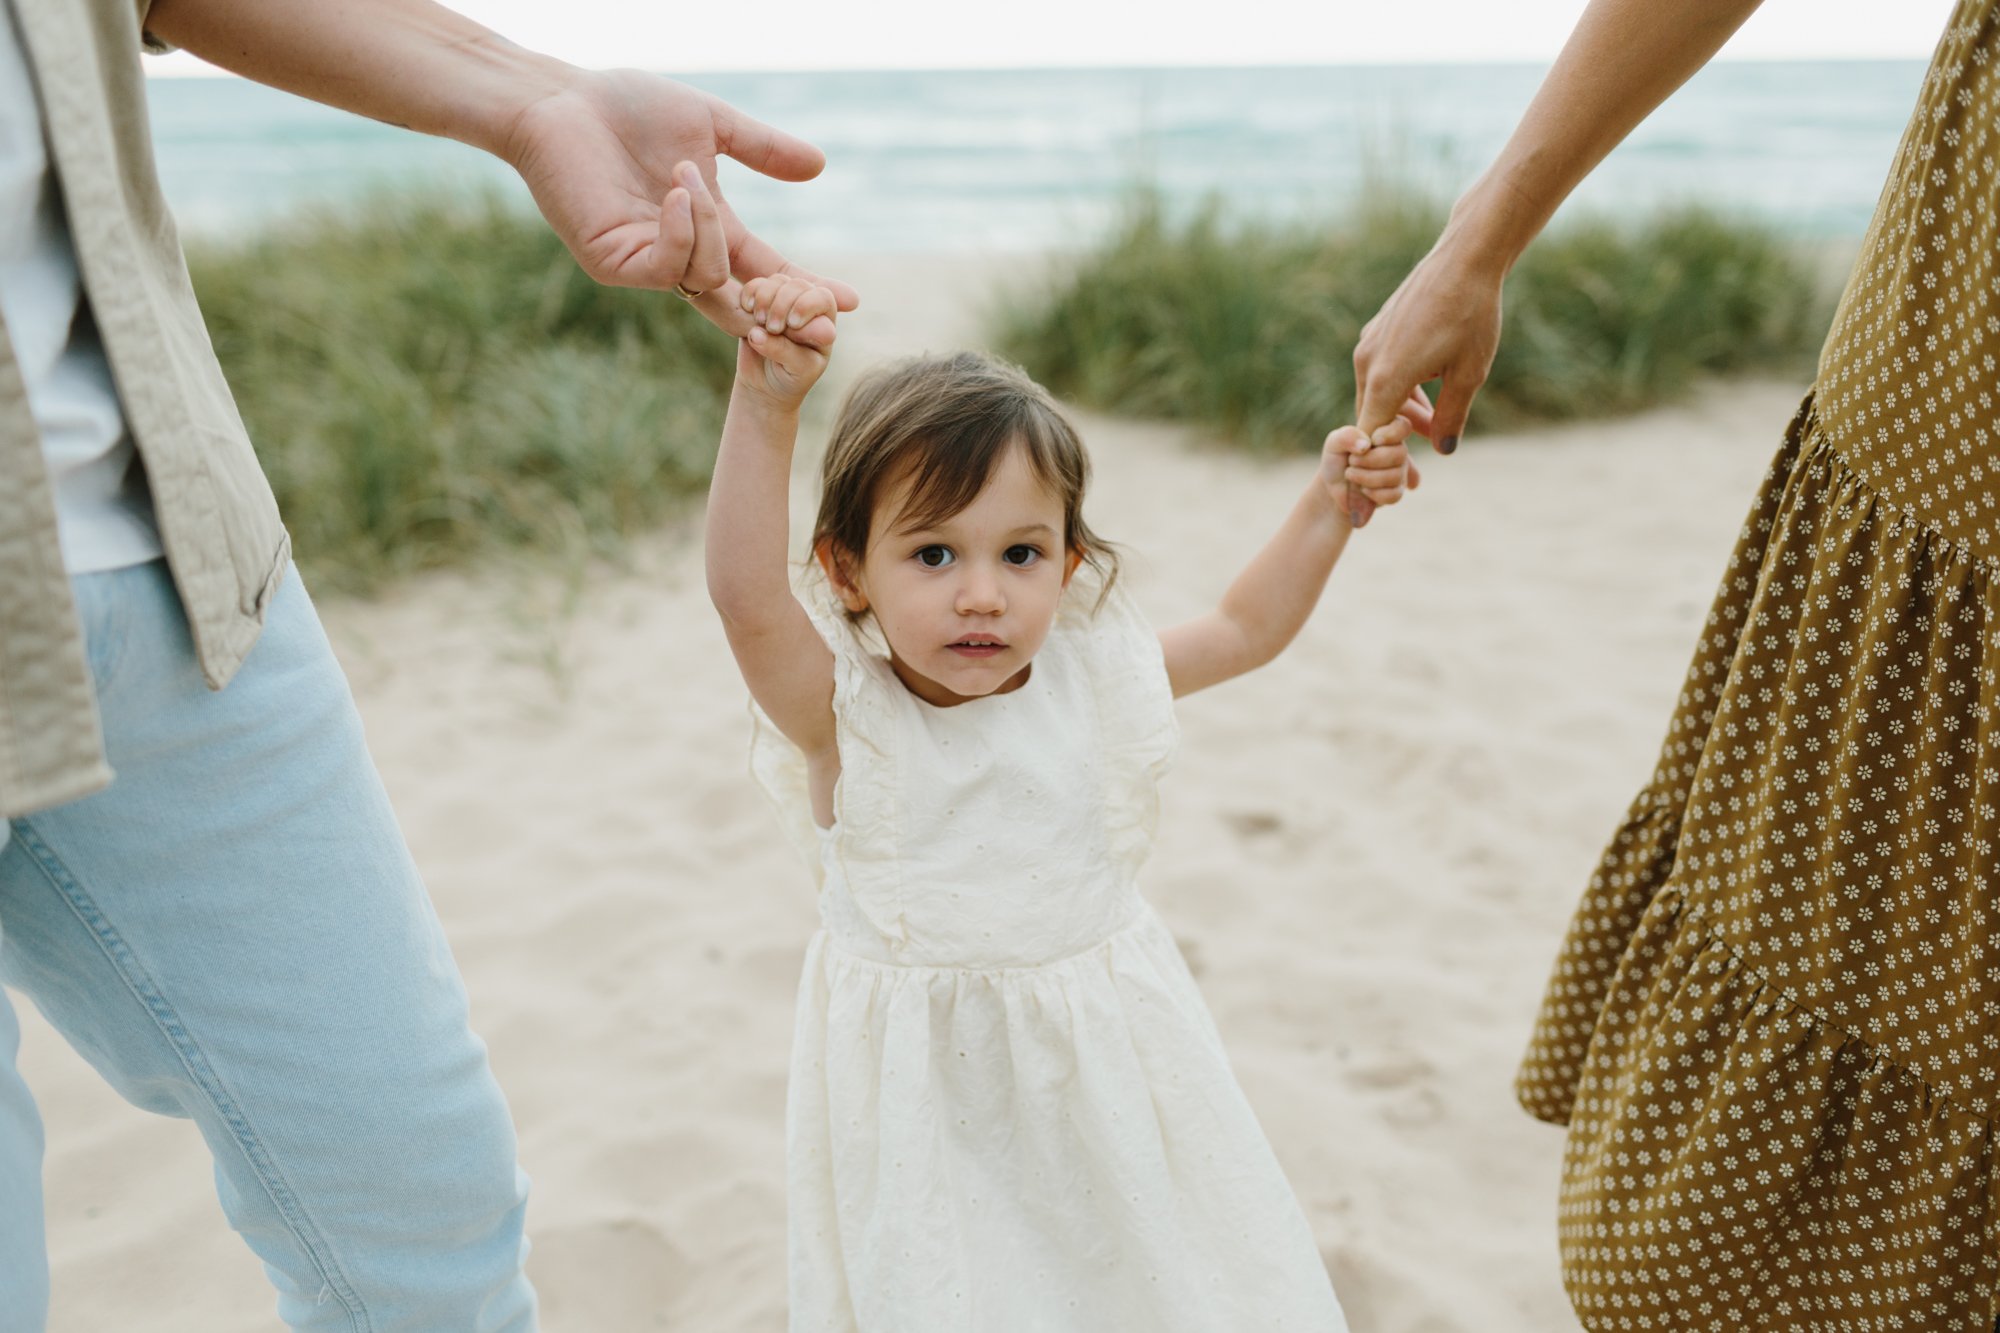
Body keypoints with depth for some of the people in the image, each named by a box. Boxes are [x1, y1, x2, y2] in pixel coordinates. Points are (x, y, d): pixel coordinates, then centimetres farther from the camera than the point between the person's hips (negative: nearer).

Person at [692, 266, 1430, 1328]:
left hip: (1099, 1060, 3)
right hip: (930, 1096, -3)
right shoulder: (845, 712, -17)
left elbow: (1247, 628, 9)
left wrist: (1330, 500, 0)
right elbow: (745, 594, -35)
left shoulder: (1093, 678, -5)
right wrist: (766, 405, -45)